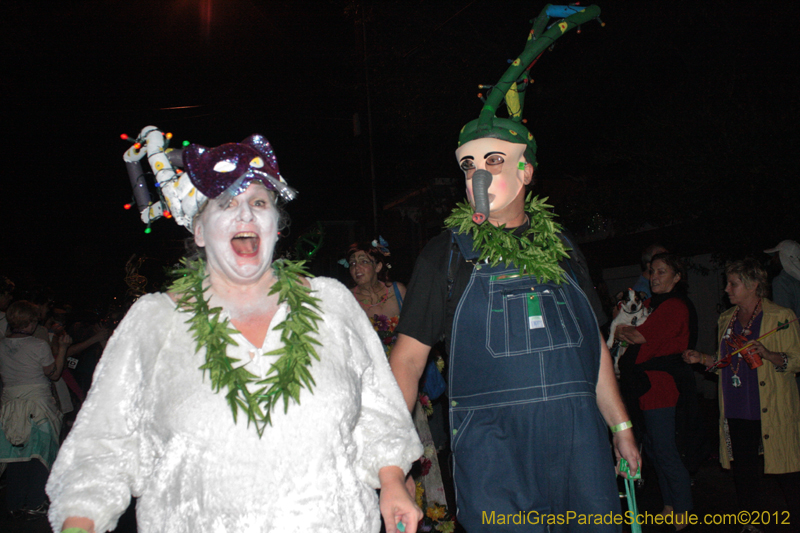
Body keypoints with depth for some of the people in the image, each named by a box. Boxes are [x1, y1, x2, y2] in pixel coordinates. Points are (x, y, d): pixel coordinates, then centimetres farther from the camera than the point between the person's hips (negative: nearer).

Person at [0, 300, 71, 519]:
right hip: (38, 405, -4)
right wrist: (62, 348, 2)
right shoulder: (39, 345, -12)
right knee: (39, 454, 5)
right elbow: (54, 374, -1)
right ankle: (34, 504, 8)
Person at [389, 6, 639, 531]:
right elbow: (409, 356, -1)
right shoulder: (447, 253, 2)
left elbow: (594, 347, 17)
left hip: (581, 442, 4)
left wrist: (622, 428, 15)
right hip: (493, 447, -3)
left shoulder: (558, 245, 11)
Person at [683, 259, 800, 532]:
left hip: (772, 411, -5)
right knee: (743, 469, 11)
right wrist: (702, 358, 7)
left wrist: (768, 354, -23)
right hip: (737, 411, 6)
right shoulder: (726, 319, 14)